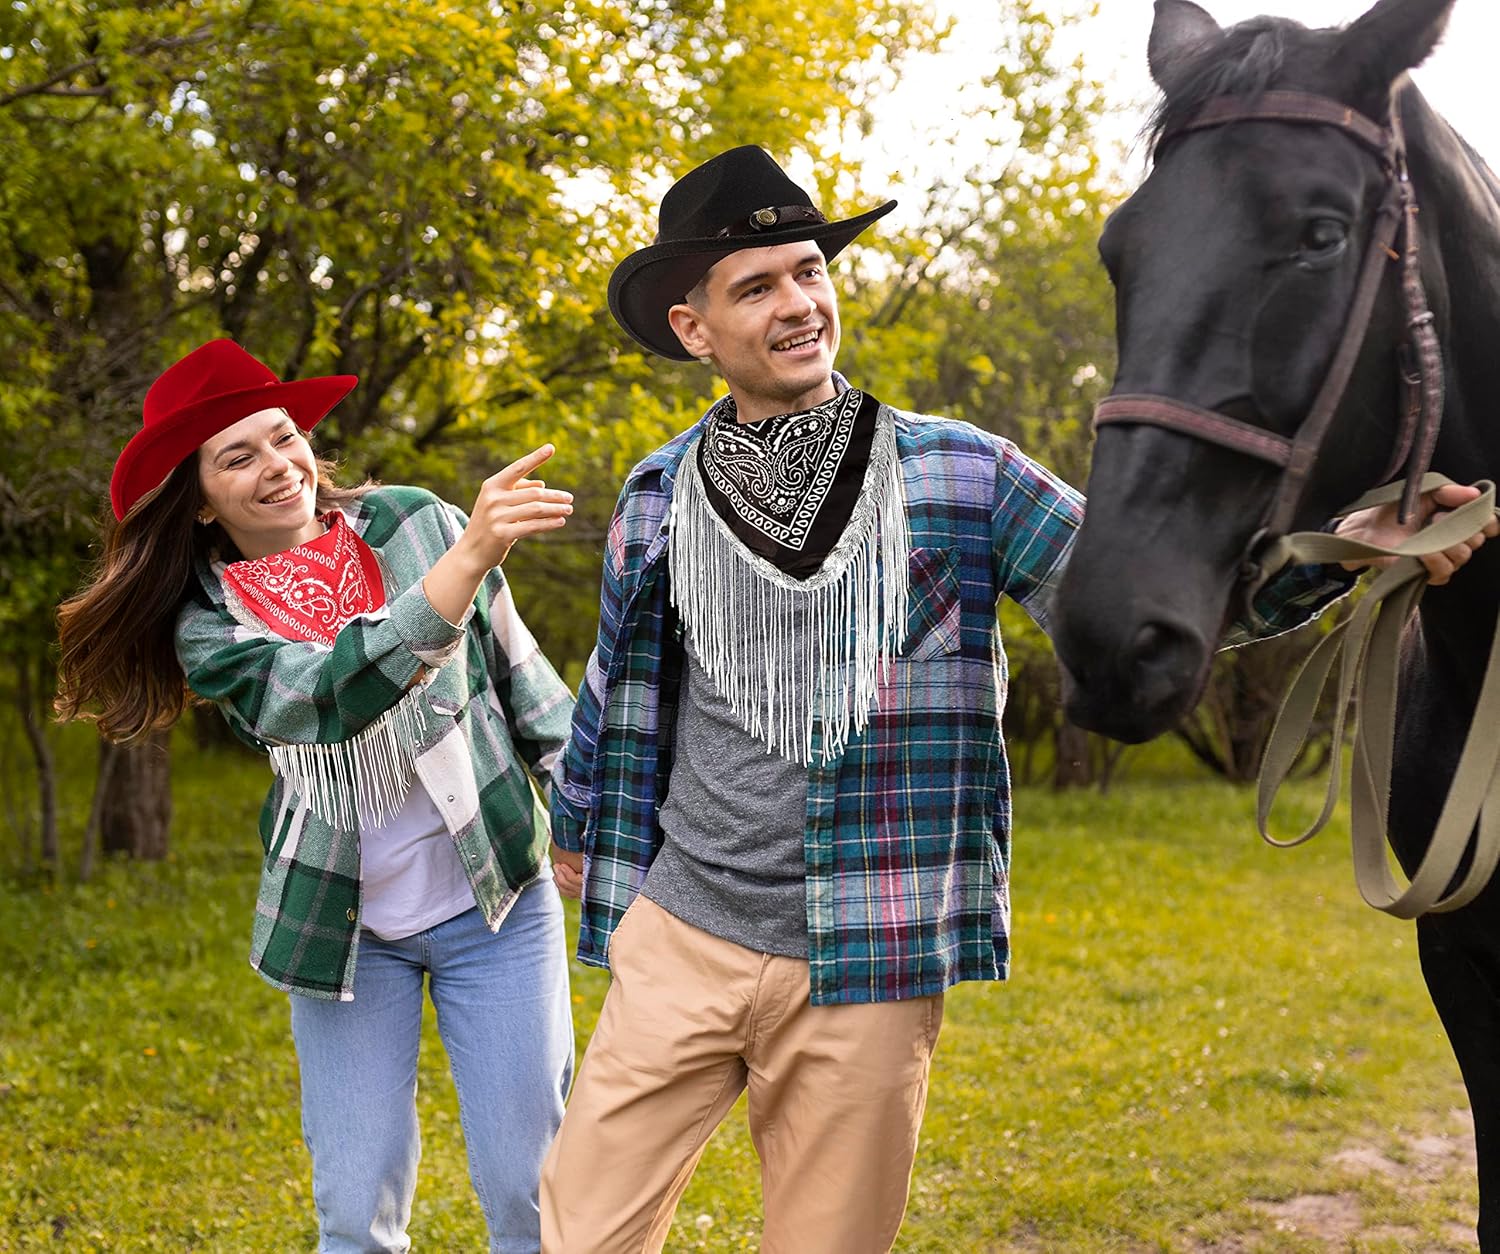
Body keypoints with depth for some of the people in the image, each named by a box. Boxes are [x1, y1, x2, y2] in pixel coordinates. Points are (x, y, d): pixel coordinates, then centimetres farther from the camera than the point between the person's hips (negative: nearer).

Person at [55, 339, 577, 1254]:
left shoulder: (415, 525, -5)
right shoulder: (210, 626, -5)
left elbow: (519, 671, 6)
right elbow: (333, 693, -26)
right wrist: (472, 554, -36)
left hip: (495, 901, 0)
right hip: (347, 927, 1)